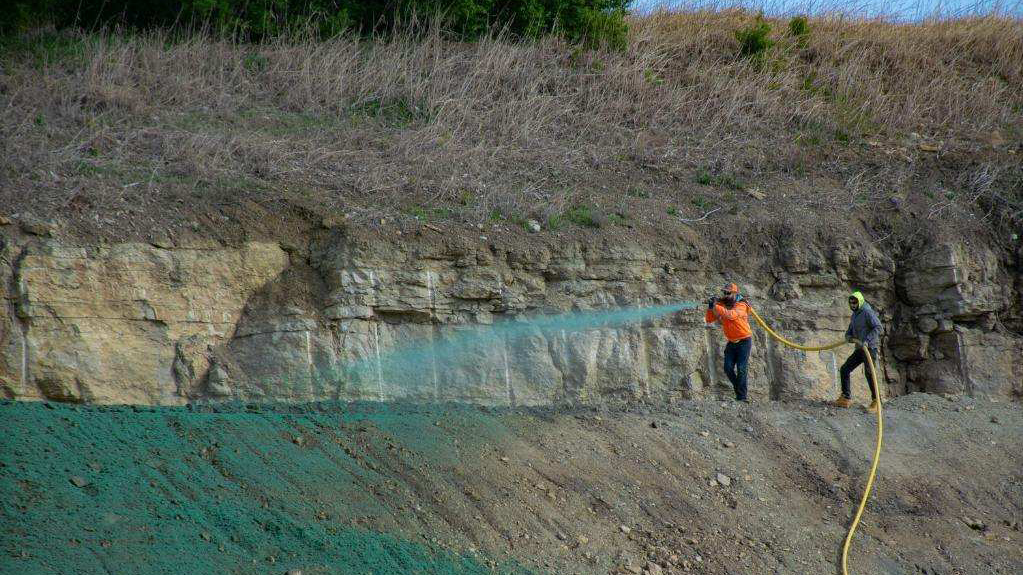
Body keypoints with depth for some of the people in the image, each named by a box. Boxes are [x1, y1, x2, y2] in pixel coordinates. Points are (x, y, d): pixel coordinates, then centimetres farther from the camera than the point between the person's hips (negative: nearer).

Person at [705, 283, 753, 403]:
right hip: (732, 342, 6)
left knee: (741, 369, -10)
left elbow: (731, 315, -36)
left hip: (744, 341, -6)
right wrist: (710, 308, -17)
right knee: (728, 368, -1)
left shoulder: (741, 306, -16)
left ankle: (742, 396, -7)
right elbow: (709, 320, 0)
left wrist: (716, 306, -36)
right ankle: (739, 390, 17)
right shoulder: (722, 305, 1)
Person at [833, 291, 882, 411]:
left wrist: (867, 340, -29)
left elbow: (878, 328, -20)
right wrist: (848, 337, 0)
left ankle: (875, 401, -8)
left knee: (869, 373, -18)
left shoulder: (867, 312, -11)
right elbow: (849, 331, 24)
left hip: (870, 348, -9)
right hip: (860, 349, 9)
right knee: (844, 369, 4)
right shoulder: (854, 315, 17)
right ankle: (846, 398, 9)